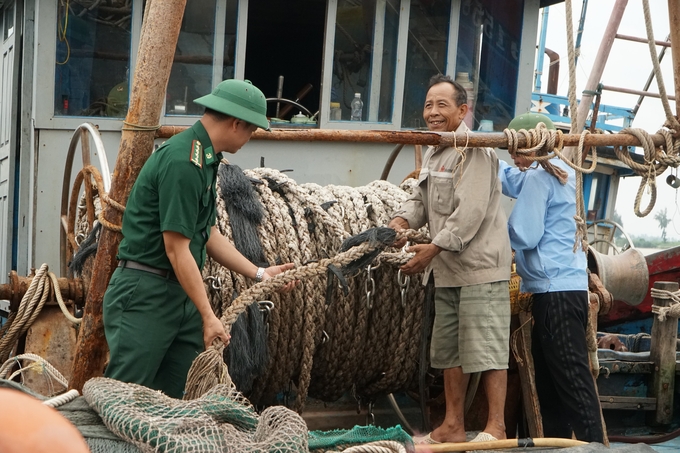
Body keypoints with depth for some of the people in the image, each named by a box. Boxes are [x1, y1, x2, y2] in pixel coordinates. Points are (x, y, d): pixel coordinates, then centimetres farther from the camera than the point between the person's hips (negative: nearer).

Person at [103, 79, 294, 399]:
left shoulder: (205, 160, 13)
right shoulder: (182, 162, -19)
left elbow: (208, 234, 17)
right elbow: (176, 249, -20)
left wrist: (259, 274, 14)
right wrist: (208, 315, -17)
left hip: (180, 292, 10)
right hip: (144, 292, -10)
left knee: (170, 396, 9)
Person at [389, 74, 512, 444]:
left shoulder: (475, 150, -13)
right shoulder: (433, 153, 18)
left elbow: (470, 212, -21)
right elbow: (421, 198, 16)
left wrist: (434, 248, -20)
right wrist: (402, 220, -5)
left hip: (480, 265, -10)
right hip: (447, 269, 10)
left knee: (486, 347, -6)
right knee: (449, 349, 14)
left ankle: (496, 427, 3)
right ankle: (452, 427, 24)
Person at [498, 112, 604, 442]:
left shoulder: (537, 175, -12)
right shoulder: (561, 172, 17)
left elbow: (525, 236, -16)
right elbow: (510, 178, 25)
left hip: (556, 291, -10)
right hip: (568, 286, 10)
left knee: (572, 378, -10)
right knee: (549, 377, 14)